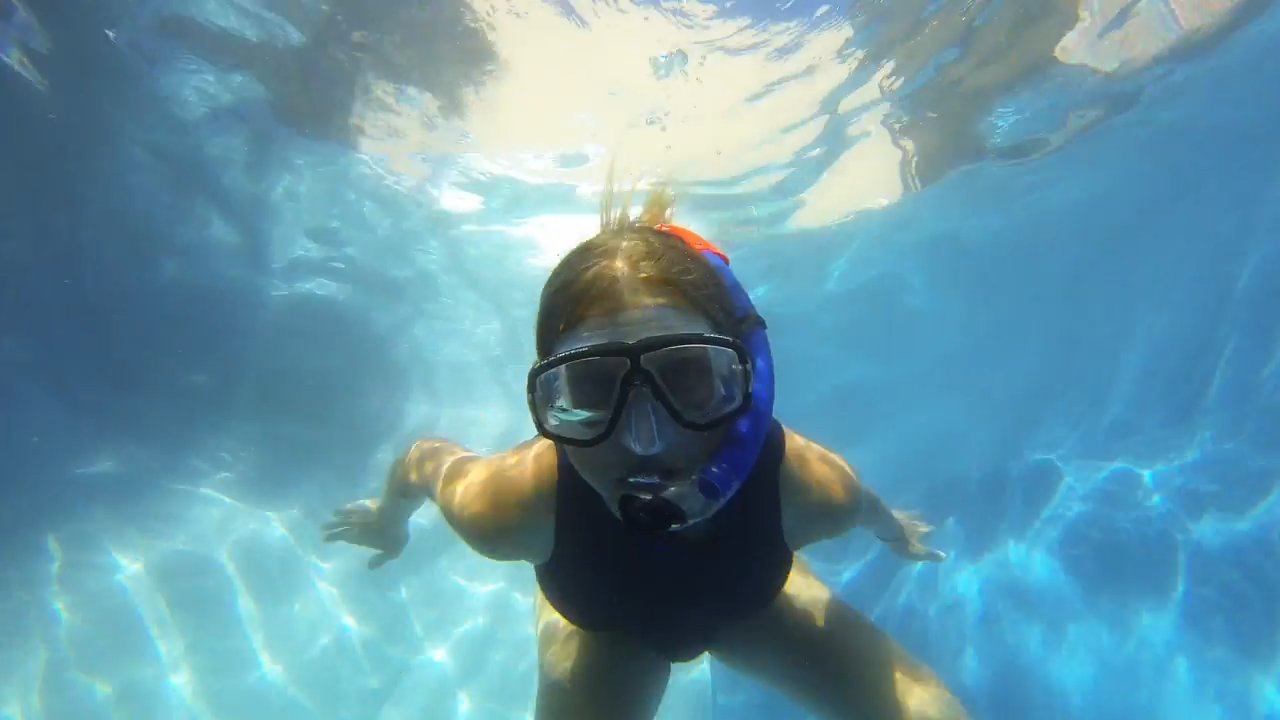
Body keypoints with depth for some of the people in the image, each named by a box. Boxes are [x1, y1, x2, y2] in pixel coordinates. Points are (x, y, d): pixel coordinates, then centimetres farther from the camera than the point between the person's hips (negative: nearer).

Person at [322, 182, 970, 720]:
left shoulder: (807, 489, -40)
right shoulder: (514, 507, -44)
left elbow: (862, 501, -13)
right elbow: (425, 459, -20)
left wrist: (890, 526, 11)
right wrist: (389, 520, 3)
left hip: (748, 599, 2)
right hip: (602, 621, -1)